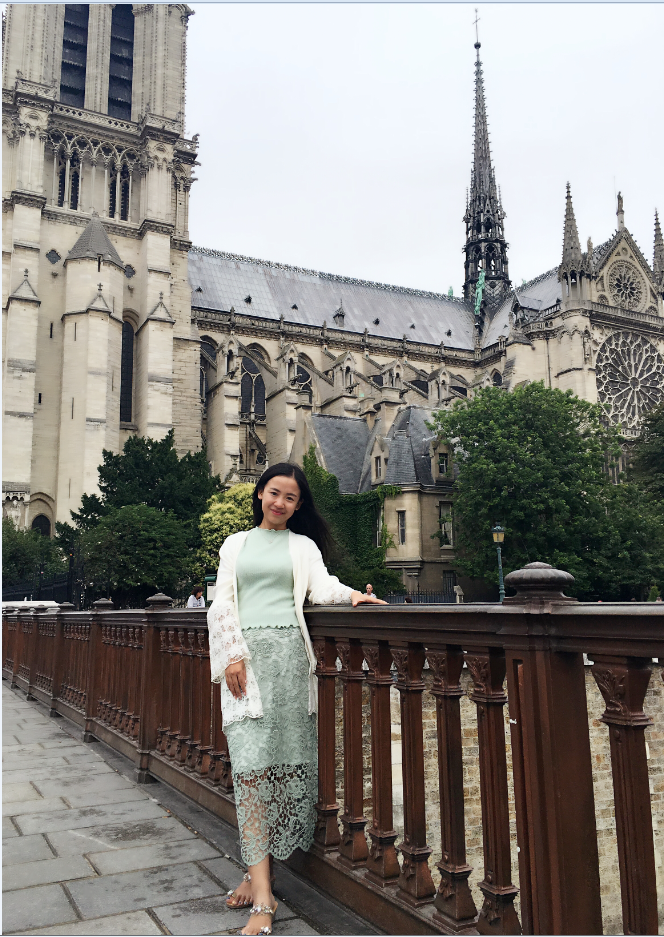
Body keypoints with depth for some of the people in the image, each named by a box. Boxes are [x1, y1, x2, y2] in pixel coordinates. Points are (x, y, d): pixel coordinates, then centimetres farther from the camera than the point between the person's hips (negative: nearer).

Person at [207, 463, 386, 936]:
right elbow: (222, 603, 10)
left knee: (287, 762, -1)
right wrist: (233, 656, -2)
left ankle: (256, 873, 12)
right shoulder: (236, 545, 16)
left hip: (287, 653, 0)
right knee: (251, 764, -7)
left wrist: (351, 594, -23)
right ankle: (263, 897, -5)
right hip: (245, 654, 0)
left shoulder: (303, 546, 15)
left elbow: (322, 586, -1)